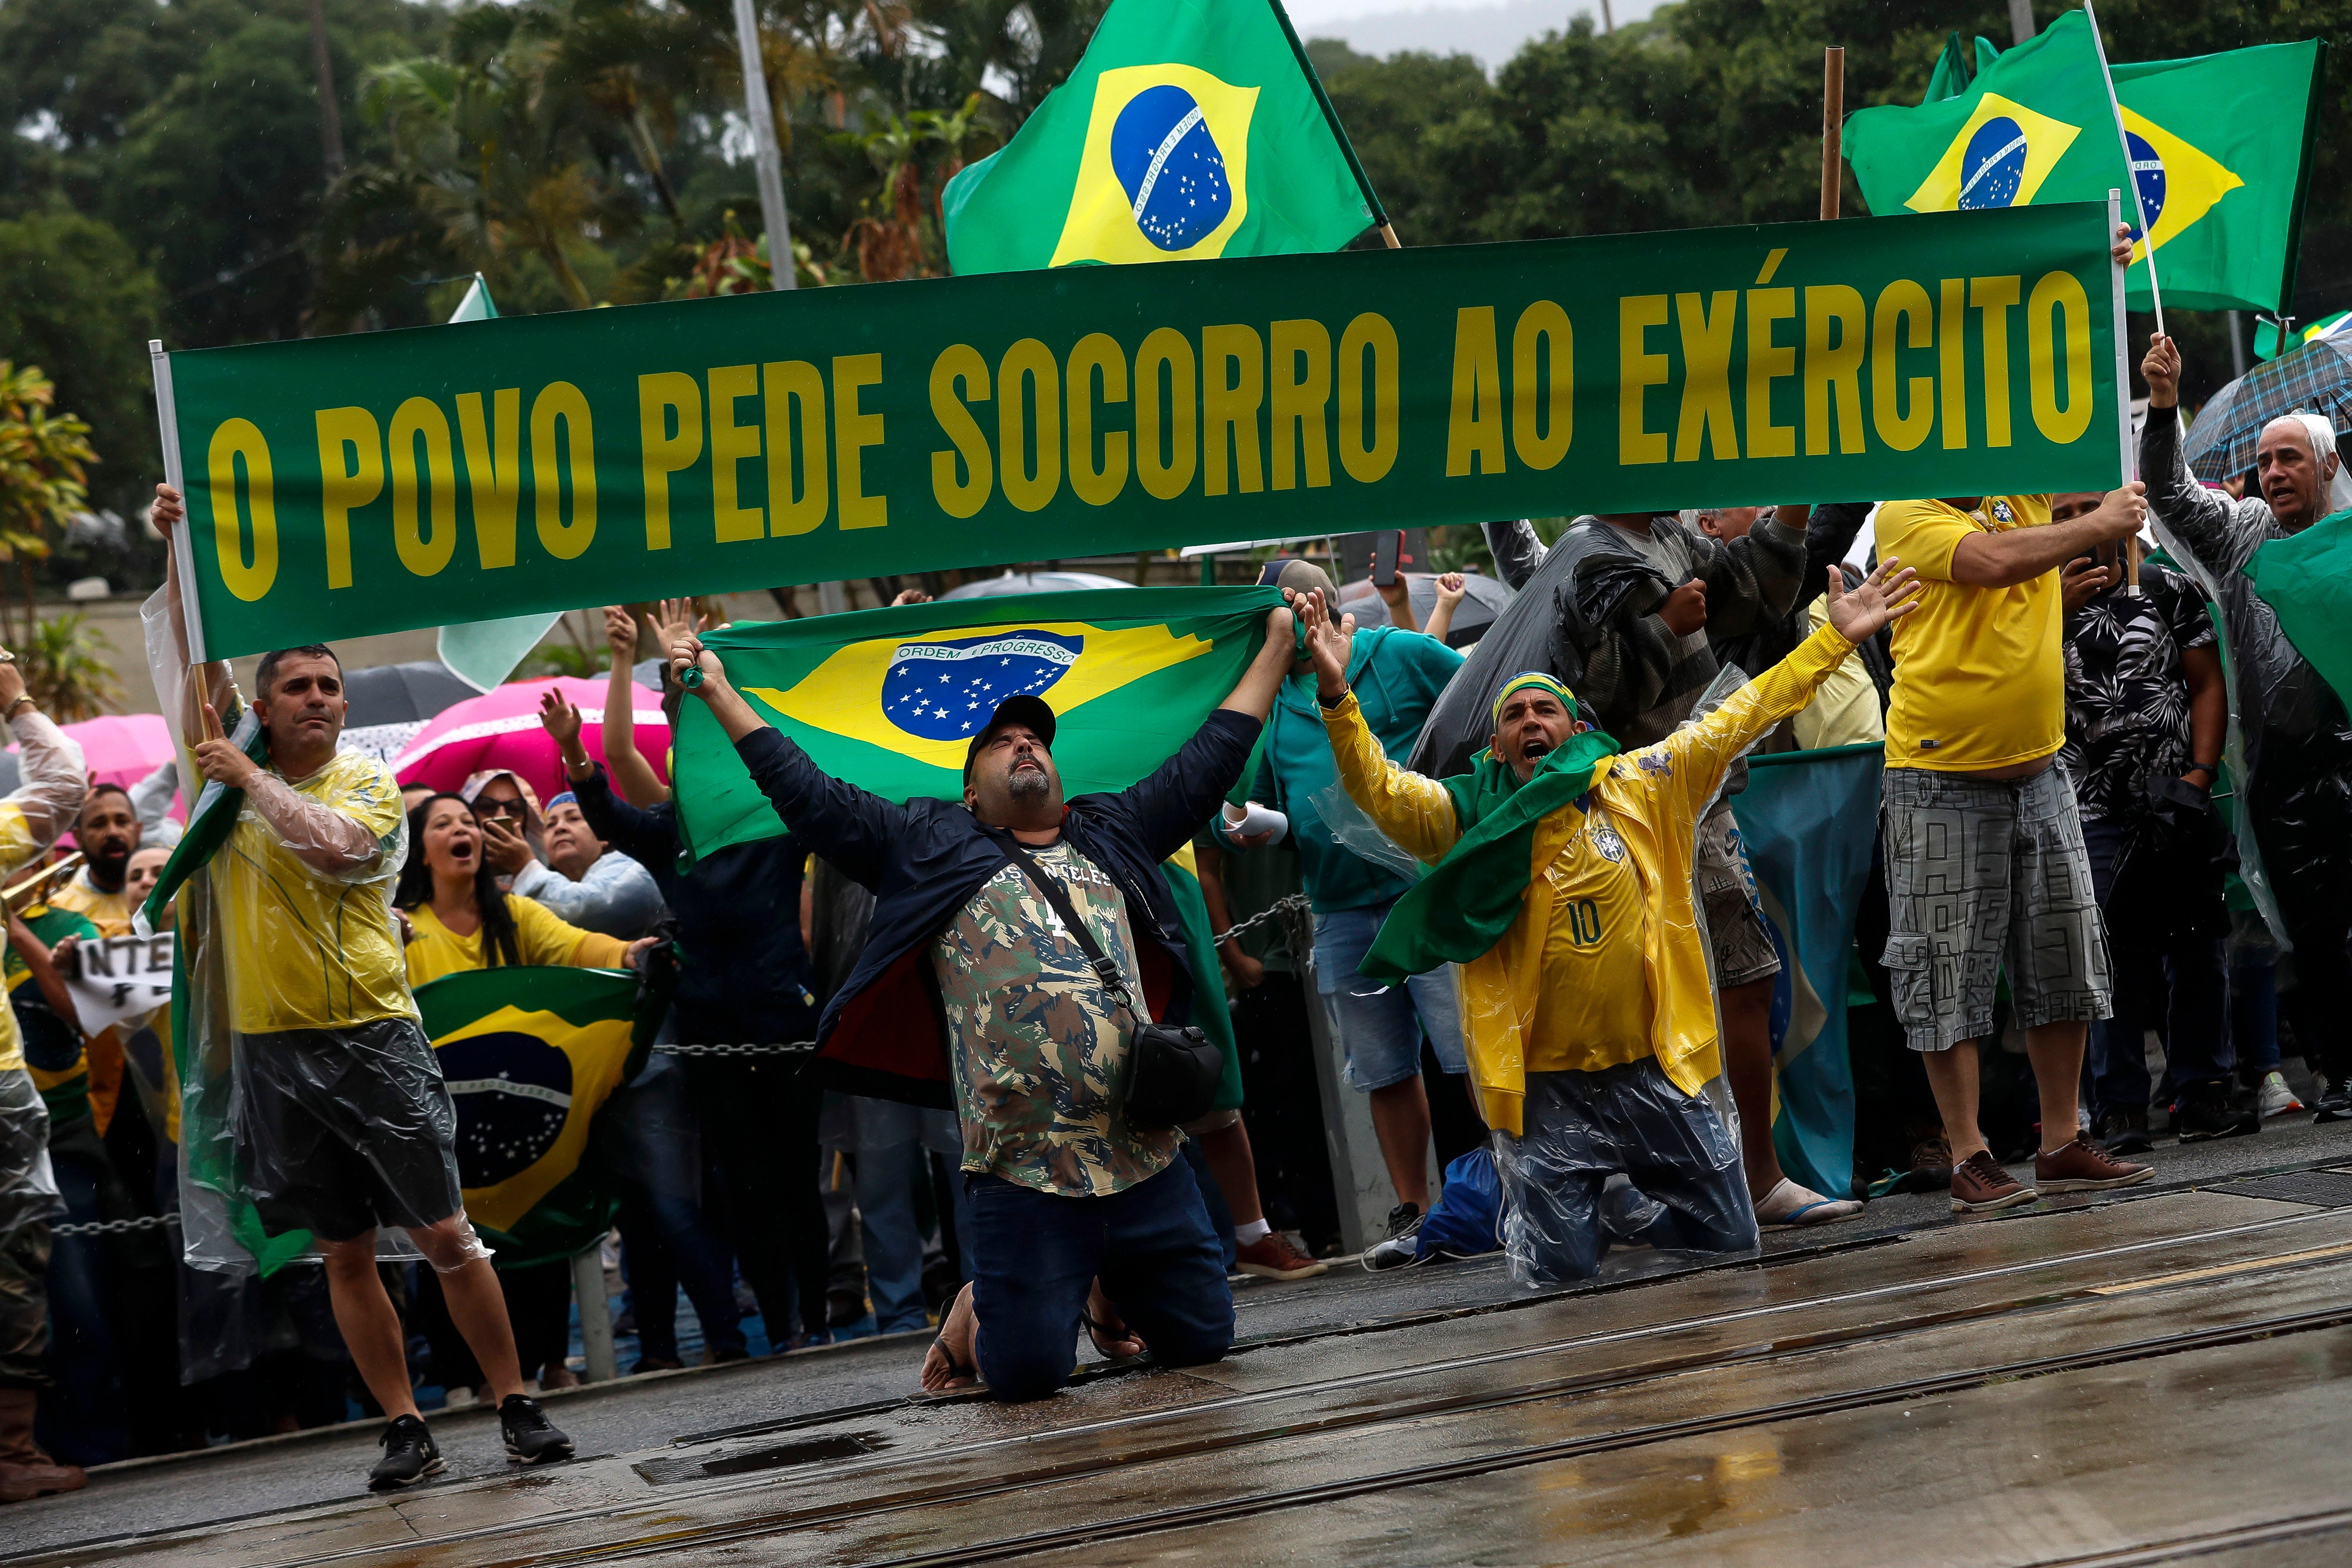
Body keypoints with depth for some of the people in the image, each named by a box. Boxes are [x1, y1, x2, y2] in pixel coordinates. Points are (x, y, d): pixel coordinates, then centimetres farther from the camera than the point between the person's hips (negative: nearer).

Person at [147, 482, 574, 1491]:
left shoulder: (371, 786, 0)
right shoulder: (230, 770, 8)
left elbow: (327, 841, -21)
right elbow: (195, 654, 1)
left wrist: (249, 778, -15)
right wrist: (178, 544, -6)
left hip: (372, 1039, -3)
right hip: (272, 1050, 3)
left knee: (446, 1235, -3)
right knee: (345, 1252, 6)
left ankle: (517, 1406, 6)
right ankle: (404, 1428, 11)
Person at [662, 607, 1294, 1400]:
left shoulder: (1113, 832, 20)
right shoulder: (930, 845, 12)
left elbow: (1211, 757, 26)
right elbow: (805, 793, 12)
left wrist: (1275, 647, 30)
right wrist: (718, 691, 12)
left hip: (1147, 1161, 3)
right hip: (1024, 1174, -3)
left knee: (1203, 1338, 8)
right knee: (1028, 1370, -9)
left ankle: (1109, 1289, 38)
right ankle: (981, 1306, 25)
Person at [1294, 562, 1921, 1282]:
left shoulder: (1639, 788, 1)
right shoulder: (1471, 816, -3)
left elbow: (1738, 718, 3)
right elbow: (1378, 788, -16)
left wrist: (1836, 639, 2)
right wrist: (1336, 695, -31)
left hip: (1652, 1067, 3)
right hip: (1544, 1084, -2)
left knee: (1728, 1237, 9)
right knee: (1560, 1266, -3)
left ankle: (1623, 1203, 38)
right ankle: (1529, 1210, 32)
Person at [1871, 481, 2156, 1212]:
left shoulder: (2025, 493, 8)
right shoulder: (1906, 515, -10)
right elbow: (1995, 561, -23)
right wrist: (2101, 525, -14)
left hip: (2039, 775, 6)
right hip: (1942, 785, -6)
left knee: (2062, 962, 10)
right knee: (1950, 975, -1)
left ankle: (2063, 1144, 20)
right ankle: (1969, 1159, 5)